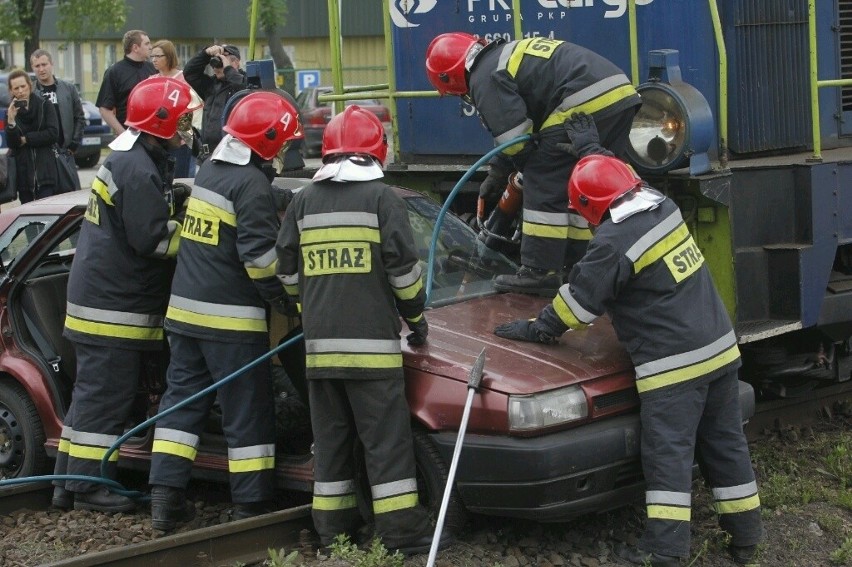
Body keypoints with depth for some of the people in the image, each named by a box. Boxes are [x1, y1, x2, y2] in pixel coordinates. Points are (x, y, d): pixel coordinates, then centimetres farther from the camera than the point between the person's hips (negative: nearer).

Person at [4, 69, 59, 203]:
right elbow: (11, 144, -1)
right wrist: (11, 120, -16)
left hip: (45, 171, -2)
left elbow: (53, 134, -6)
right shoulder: (11, 112, 7)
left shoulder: (45, 106, 3)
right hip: (23, 174, 2)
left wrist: (26, 139, -4)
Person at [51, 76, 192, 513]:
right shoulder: (139, 170, -18)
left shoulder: (127, 160, 16)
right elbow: (152, 238, -22)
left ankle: (70, 482, 20)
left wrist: (180, 202, 5)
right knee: (104, 398, -5)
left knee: (91, 393, 15)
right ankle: (88, 487, 1)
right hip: (115, 305, -11)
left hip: (101, 300, 11)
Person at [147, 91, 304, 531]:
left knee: (182, 397, 11)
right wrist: (284, 299, -9)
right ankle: (251, 506, 5)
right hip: (229, 318, -8)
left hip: (185, 308, 8)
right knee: (247, 412, 0)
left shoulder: (209, 170, 13)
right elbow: (259, 255, -20)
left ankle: (165, 496, 7)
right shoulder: (252, 185, -14)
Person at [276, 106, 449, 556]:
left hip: (320, 343, 4)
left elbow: (287, 270, 12)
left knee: (330, 439, 12)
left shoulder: (304, 202, 10)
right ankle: (402, 534, -3)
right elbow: (403, 266, -6)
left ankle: (333, 531, 15)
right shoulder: (382, 197, -2)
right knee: (386, 440, -2)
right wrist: (416, 318, 7)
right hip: (371, 341, -4)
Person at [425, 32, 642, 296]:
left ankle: (540, 272, 2)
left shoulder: (485, 78, 0)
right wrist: (496, 172, 38)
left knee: (545, 187, 0)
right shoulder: (510, 54, 30)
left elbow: (515, 138, -5)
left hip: (587, 104, -10)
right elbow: (513, 131, 36)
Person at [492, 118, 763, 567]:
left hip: (673, 363, -8)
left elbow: (579, 300, -7)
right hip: (719, 347, 8)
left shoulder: (614, 242, -16)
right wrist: (592, 148, 38)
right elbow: (620, 179, 28)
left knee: (668, 453, -5)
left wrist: (536, 329, 6)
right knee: (724, 443, 14)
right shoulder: (662, 206, 6)